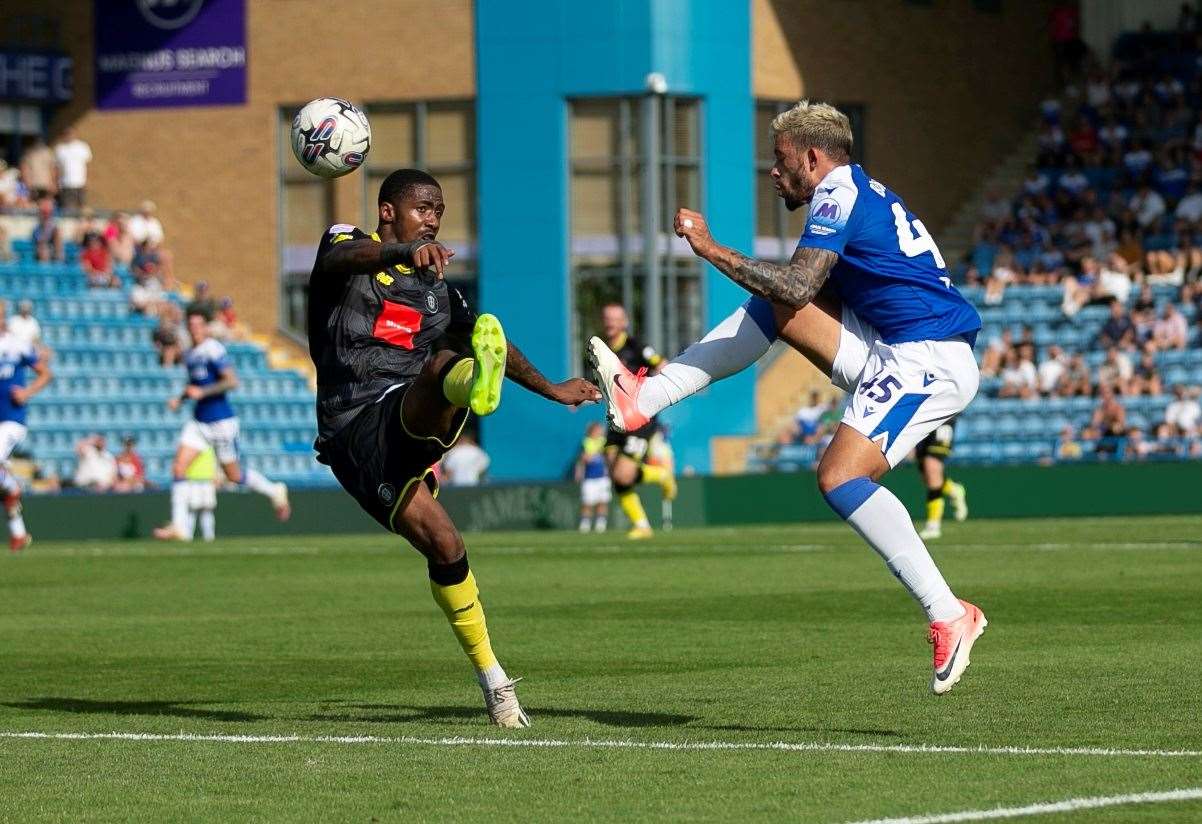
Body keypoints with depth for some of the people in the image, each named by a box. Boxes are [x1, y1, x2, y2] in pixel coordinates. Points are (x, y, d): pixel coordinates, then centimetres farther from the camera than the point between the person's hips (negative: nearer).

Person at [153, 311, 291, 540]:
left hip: (221, 421, -7)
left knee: (234, 475, 4)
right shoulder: (189, 355, 12)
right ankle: (178, 526, -8)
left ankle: (274, 492, 30)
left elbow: (232, 381, -21)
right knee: (178, 467, -8)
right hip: (198, 422, 7)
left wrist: (202, 392, -24)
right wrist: (180, 399, 8)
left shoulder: (214, 350, -13)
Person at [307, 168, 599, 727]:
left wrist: (551, 389, 47)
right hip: (354, 430, -4)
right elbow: (344, 257, -19)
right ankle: (492, 680, -14)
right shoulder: (347, 245, 8)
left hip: (409, 422, 4)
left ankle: (475, 388, -66)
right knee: (442, 544, -20)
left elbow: (487, 342, 42)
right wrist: (405, 252, -40)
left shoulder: (435, 288, 26)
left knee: (448, 362, -31)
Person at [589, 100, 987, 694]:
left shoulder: (838, 195, -8)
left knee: (839, 475, -23)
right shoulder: (865, 194, 23)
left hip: (928, 359, -10)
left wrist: (712, 249, -14)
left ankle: (949, 617, -24)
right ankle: (645, 399, 10)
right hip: (895, 355, 10)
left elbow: (797, 287, -19)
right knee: (775, 307, 10)